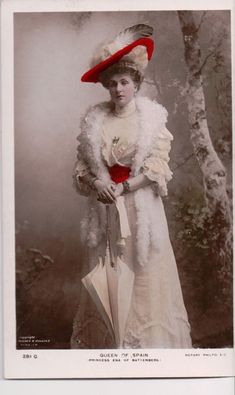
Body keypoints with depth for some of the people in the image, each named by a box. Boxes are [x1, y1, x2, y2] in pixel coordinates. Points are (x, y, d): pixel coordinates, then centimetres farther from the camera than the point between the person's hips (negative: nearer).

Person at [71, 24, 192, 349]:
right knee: (106, 276, 6)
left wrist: (122, 188, -15)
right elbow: (82, 166, 6)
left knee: (143, 274, 3)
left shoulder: (151, 117, -1)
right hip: (106, 208, 2)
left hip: (141, 207, -2)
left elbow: (157, 167, -7)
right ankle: (107, 340, 21)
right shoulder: (94, 120, 5)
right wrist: (96, 184, -14)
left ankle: (146, 340, 18)